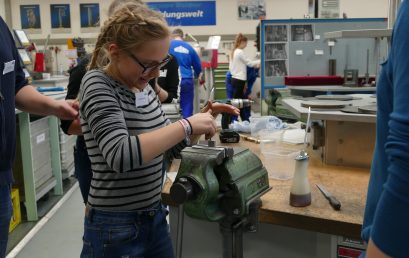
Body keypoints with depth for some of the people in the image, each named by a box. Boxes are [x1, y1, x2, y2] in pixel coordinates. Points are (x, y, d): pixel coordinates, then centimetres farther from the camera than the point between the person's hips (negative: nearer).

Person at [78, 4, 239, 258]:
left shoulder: (143, 85, 2)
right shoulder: (98, 85, -17)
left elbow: (168, 145, 12)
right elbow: (120, 155, -33)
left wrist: (202, 121, -4)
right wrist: (187, 124, -28)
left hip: (155, 217, 7)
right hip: (115, 227, -6)